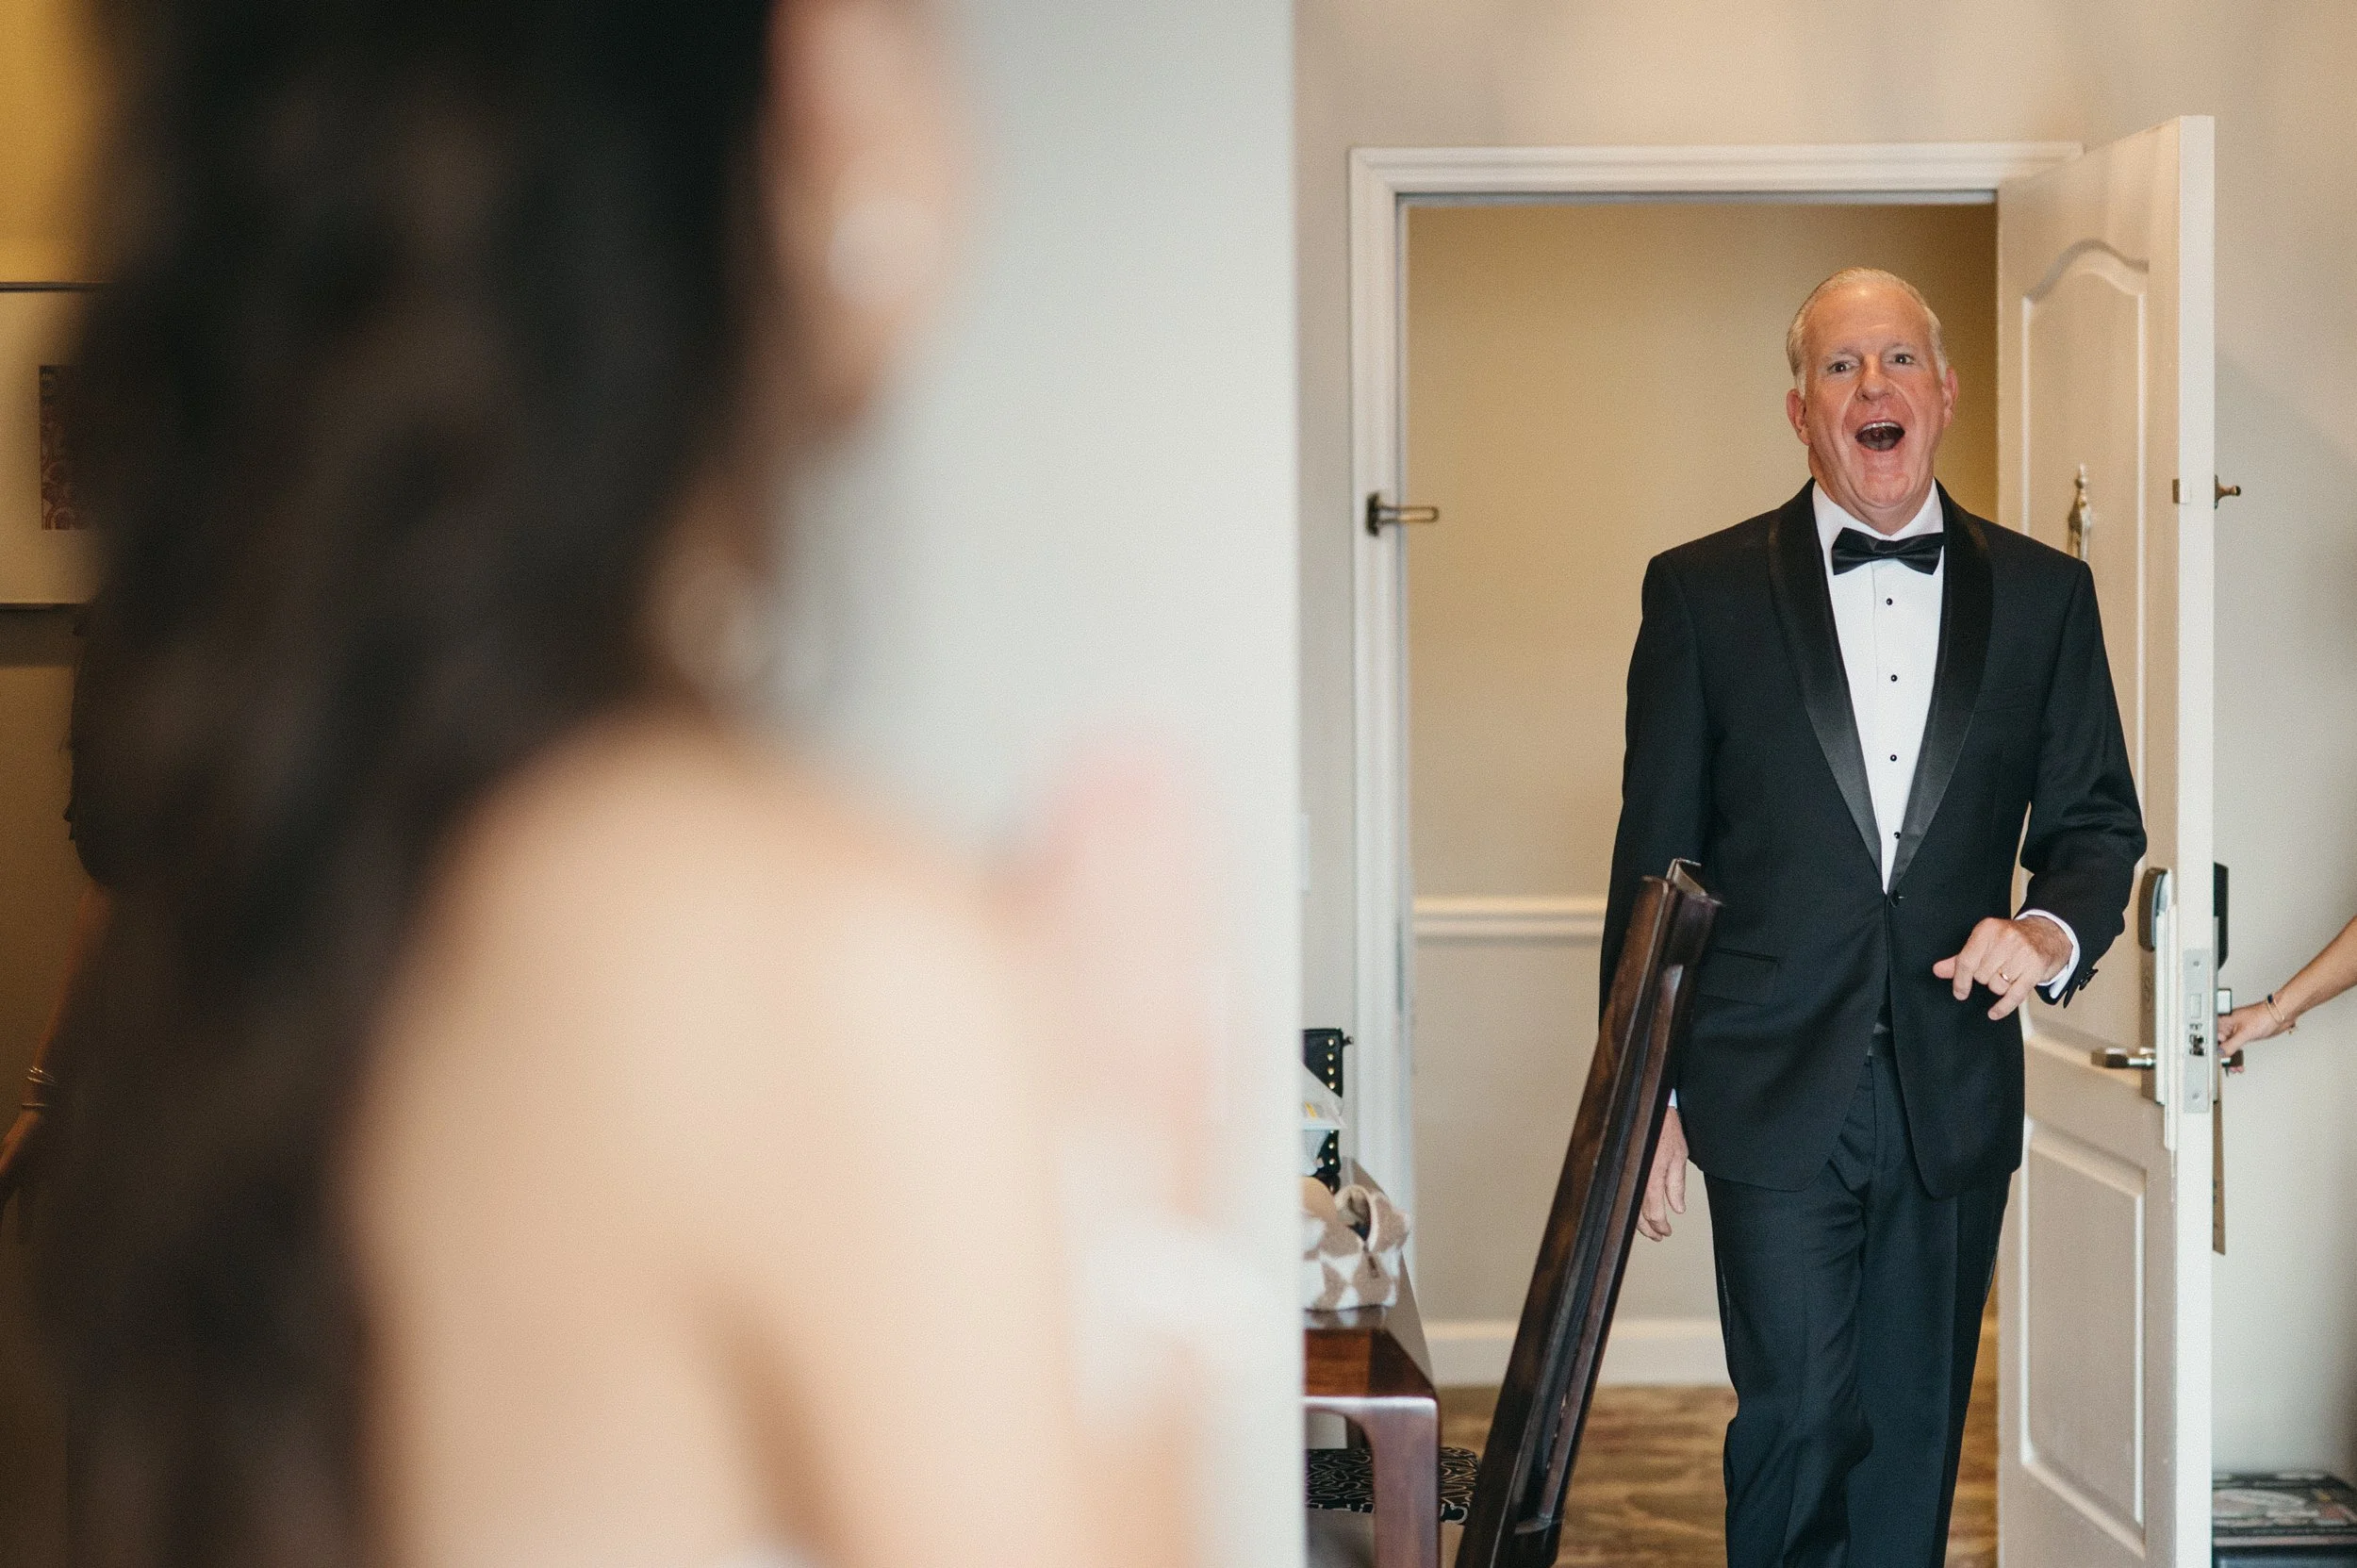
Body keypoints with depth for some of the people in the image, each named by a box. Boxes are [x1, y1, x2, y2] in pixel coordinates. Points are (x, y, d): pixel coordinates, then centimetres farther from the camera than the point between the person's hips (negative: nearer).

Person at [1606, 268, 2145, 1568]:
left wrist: (2054, 928, -11)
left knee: (1915, 1436, 9)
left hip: (1955, 1101, 3)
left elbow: (2097, 819, 12)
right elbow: (1655, 858, 2)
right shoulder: (1703, 591, 1)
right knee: (1798, 1419, -6)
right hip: (1774, 1093, -2)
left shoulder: (2042, 595, 8)